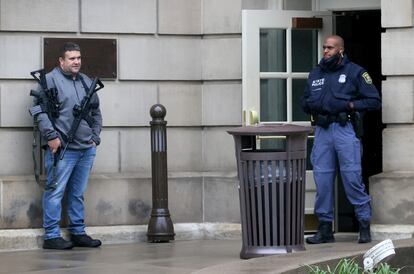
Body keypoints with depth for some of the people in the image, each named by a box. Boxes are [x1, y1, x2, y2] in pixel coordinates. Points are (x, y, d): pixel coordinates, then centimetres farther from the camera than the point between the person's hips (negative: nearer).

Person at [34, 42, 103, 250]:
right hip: (62, 149, -7)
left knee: (78, 194, 13)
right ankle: (52, 236, -4)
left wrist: (95, 137, 16)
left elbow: (96, 112, 26)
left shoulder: (87, 82, 18)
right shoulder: (50, 80, -3)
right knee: (55, 191, -6)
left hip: (86, 149, 7)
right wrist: (51, 136, -15)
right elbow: (40, 111, -9)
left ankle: (78, 233, 19)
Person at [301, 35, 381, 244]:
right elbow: (304, 102, 25)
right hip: (322, 131, 5)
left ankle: (365, 225, 2)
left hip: (346, 130, -5)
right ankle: (325, 228, 9)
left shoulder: (355, 72, 3)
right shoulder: (315, 74, 18)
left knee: (352, 178, -7)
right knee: (322, 179, 3)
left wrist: (350, 105, -11)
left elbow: (374, 101, 0)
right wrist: (312, 105, 2)